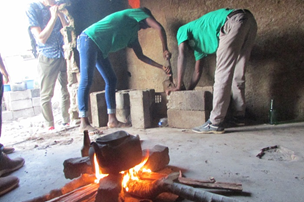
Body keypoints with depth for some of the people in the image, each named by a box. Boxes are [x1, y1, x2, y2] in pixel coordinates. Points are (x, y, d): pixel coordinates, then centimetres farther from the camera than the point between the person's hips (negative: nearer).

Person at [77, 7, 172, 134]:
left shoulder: (133, 34, 22)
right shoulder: (136, 13, 2)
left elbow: (140, 56, 22)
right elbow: (159, 28, -11)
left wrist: (162, 67, 19)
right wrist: (165, 50, -2)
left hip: (99, 48, 10)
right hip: (89, 39, -10)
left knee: (111, 80, 4)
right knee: (86, 80, -15)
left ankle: (112, 120, 6)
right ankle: (84, 123, -15)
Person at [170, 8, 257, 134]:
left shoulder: (182, 30, 20)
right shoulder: (198, 44, 36)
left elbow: (181, 56, 4)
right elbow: (197, 71, 37)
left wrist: (179, 86, 6)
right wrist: (189, 90, 40)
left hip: (234, 21, -9)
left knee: (222, 74, -11)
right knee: (238, 75, 13)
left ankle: (215, 123, -11)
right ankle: (239, 115, 20)